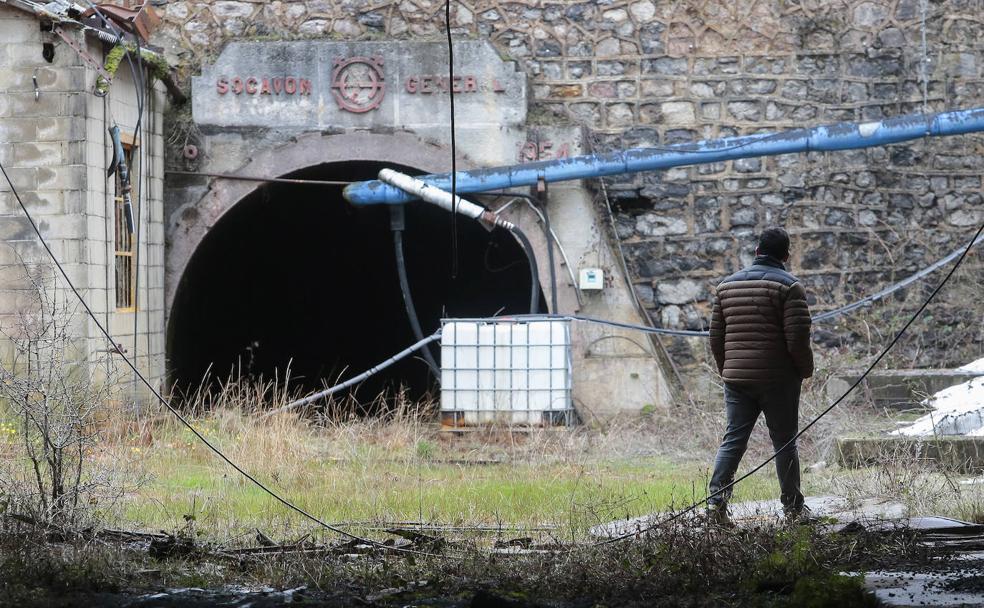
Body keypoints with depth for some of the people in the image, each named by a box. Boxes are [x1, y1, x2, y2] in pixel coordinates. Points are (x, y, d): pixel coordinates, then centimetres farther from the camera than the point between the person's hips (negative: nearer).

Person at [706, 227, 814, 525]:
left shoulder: (727, 285, 10)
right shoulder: (789, 287, -8)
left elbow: (716, 335, 13)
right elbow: (797, 338, -13)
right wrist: (805, 370, 3)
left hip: (736, 377, 4)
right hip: (778, 379, -4)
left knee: (733, 439, 5)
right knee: (785, 442, 6)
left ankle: (716, 498, -10)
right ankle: (792, 506, 11)